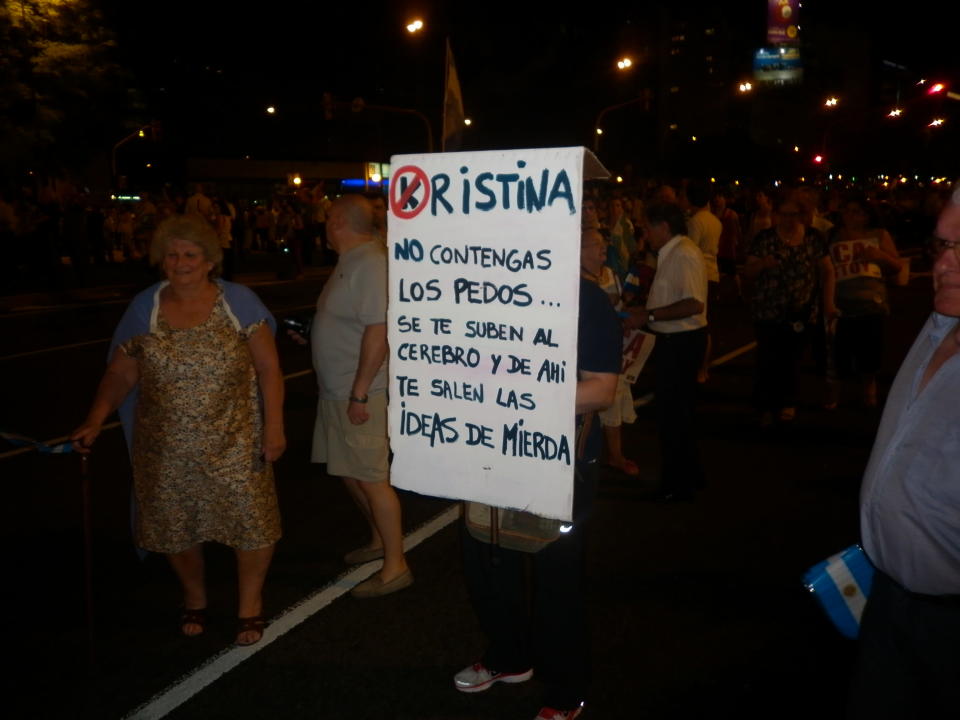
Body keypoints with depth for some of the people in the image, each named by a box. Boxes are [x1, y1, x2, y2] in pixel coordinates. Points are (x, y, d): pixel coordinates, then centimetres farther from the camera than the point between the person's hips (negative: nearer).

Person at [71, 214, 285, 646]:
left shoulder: (238, 302, -5)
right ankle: (194, 597, 40)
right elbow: (120, 374, 4)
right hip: (167, 449, 2)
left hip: (234, 444, -2)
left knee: (251, 521, 1)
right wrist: (95, 422, -8)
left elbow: (268, 368, -5)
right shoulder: (144, 308, 2)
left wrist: (273, 425, -10)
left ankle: (250, 602, 25)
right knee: (176, 527, 13)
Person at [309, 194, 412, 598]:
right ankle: (379, 540, 35)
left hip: (360, 394, -10)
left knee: (372, 478, -3)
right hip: (337, 390, 10)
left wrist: (360, 393, -26)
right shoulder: (351, 262, 12)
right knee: (348, 472, 19)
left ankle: (395, 566, 8)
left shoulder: (370, 264, -19)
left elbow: (378, 330, -26)